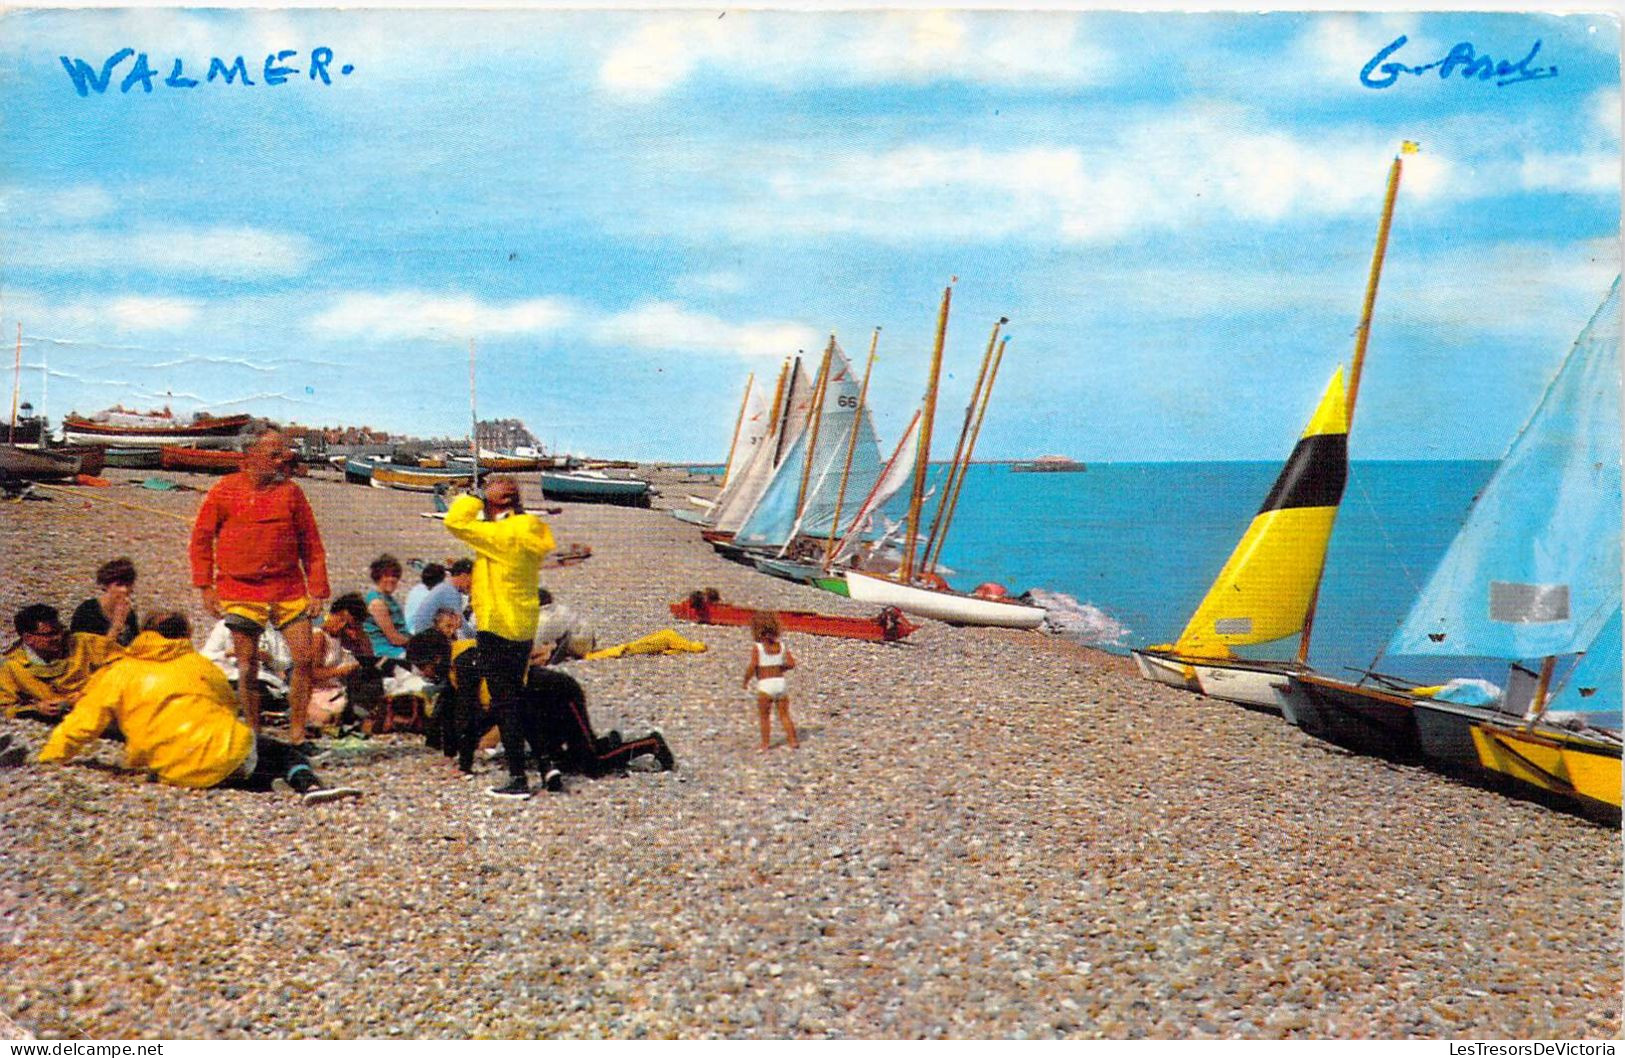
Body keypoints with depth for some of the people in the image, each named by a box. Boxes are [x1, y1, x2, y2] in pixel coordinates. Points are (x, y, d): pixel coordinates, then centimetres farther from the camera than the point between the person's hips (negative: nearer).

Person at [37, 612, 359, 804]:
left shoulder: (118, 674, 13)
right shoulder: (201, 664, 19)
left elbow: (81, 724, 8)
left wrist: (45, 761, 22)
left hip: (181, 773, 0)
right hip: (227, 749, 0)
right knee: (288, 754, 21)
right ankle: (308, 785, -10)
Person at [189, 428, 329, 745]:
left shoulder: (291, 492, 6)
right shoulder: (225, 491, 3)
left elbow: (311, 545, 7)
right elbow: (201, 539, 6)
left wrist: (317, 591, 1)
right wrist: (206, 587, -1)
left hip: (289, 591, 2)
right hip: (240, 591, -1)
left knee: (304, 659, -5)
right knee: (248, 667, 3)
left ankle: (297, 735, 6)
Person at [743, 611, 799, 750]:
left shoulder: (757, 647, -8)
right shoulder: (781, 645, 4)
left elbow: (752, 667, -15)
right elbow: (791, 663, -2)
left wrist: (746, 680, 0)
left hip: (765, 684, -4)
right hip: (781, 682, 4)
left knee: (764, 716, 10)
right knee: (784, 714, 14)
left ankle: (766, 743, 10)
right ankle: (792, 740, 13)